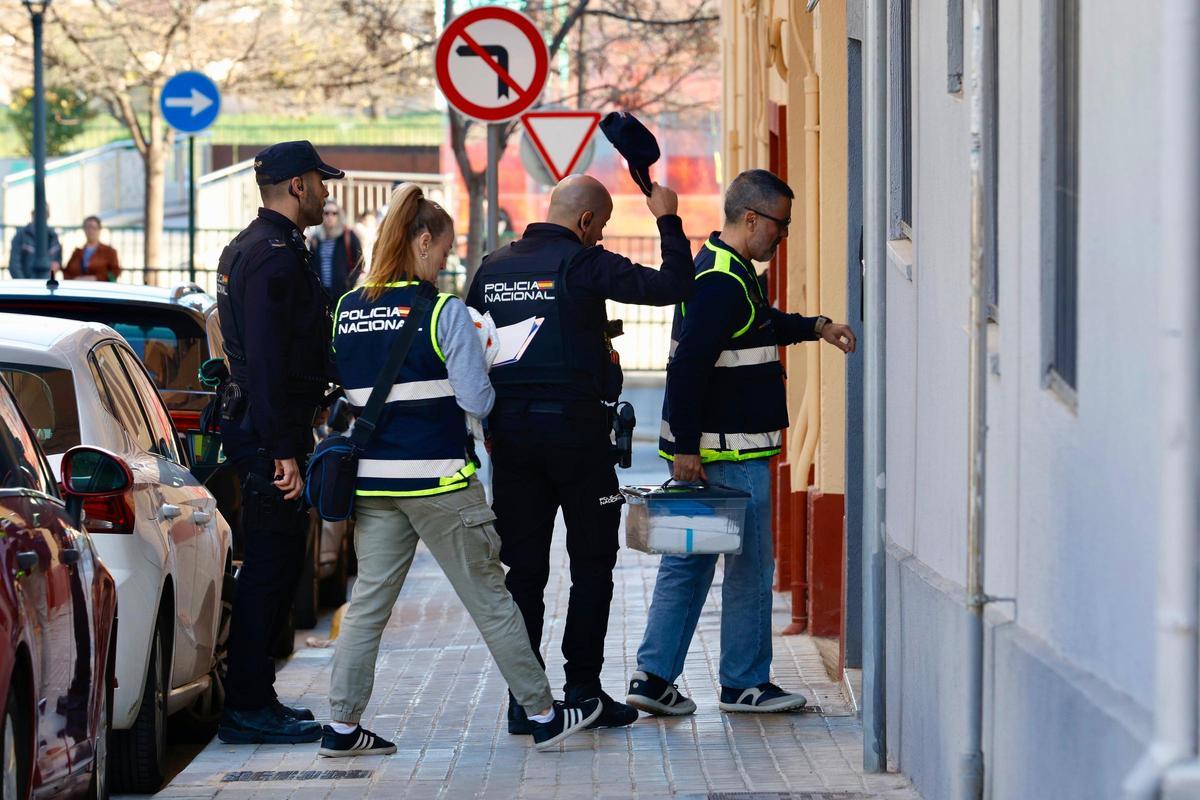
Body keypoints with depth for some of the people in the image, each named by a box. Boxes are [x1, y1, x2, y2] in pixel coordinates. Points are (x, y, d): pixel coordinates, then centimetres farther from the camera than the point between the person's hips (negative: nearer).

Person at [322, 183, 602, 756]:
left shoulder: (346, 310, 6)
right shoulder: (443, 310, -10)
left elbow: (344, 392, 14)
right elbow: (476, 399, -12)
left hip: (372, 478, 5)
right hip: (438, 480, -5)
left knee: (368, 602, 9)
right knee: (489, 597, 4)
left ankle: (342, 725, 7)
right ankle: (542, 714, 13)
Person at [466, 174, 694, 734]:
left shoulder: (494, 267, 9)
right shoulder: (583, 264, -10)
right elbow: (672, 286, -15)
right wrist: (668, 221, -1)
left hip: (508, 430, 5)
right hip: (574, 429, -5)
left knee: (524, 567, 7)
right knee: (592, 563, 7)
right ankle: (583, 689, 5)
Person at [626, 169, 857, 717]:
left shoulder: (722, 270, 16)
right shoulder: (723, 282, -18)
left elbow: (762, 323, 36)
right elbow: (689, 366, -24)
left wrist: (814, 327, 23)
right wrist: (686, 448, -24)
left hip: (700, 451, 10)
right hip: (730, 455, -10)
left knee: (687, 563, 11)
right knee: (750, 567, 0)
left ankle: (653, 676, 11)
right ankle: (743, 684, 8)